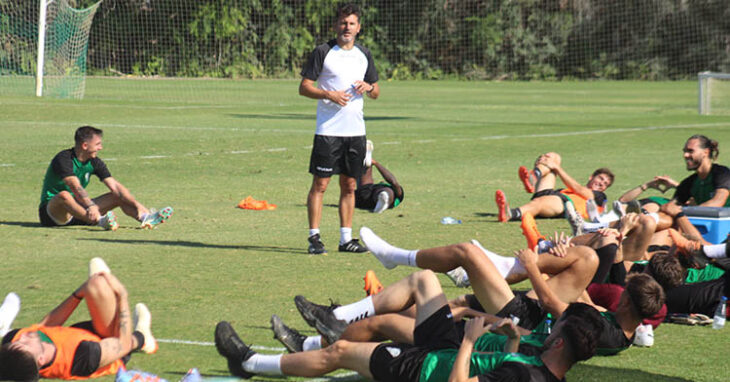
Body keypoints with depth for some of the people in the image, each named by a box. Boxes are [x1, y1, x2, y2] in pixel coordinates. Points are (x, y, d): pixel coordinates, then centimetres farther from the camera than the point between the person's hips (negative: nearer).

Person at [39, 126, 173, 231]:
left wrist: (137, 205, -14)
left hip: (78, 209, 7)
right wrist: (91, 206, -50)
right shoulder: (64, 159, -20)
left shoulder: (94, 162, 2)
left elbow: (115, 187, -3)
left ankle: (145, 218, -31)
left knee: (118, 197, -3)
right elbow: (75, 187, -36)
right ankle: (100, 221, -61)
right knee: (64, 195, -40)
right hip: (52, 212, -7)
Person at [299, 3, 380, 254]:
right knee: (320, 184, -6)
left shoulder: (364, 55, 13)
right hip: (328, 130, -5)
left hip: (356, 130, 5)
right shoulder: (323, 52, -3)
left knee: (349, 185, 9)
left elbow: (376, 91, 20)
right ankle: (314, 238, -3)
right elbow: (304, 87, -4)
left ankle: (346, 238, 14)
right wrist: (329, 95, -19)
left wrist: (368, 87, -3)